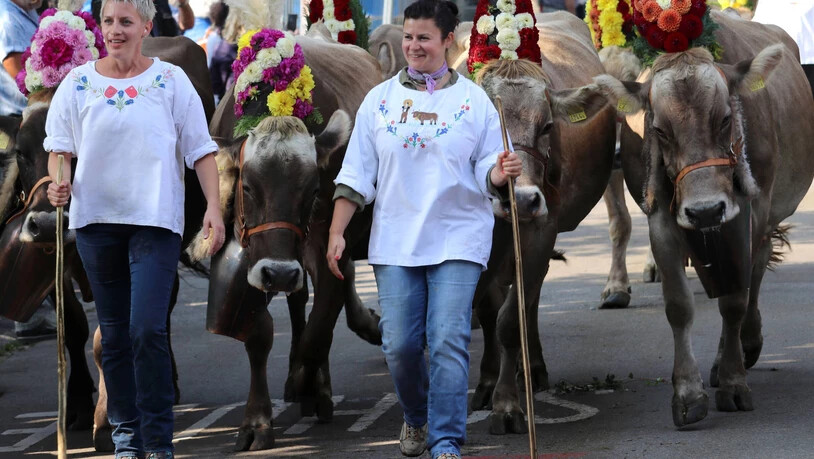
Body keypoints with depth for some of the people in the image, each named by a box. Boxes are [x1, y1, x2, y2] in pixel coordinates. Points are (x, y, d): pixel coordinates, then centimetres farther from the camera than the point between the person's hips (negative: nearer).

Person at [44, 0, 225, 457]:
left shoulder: (171, 81, 1)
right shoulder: (78, 83, 5)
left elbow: (200, 149, 1)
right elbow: (59, 144, 9)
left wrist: (214, 206, -7)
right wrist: (59, 181, -12)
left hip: (155, 221, -3)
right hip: (96, 220, 3)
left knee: (148, 330, -13)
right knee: (114, 334, 9)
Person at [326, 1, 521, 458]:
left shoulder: (474, 100, 3)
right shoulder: (380, 99, 7)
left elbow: (486, 172, 3)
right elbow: (357, 175, 8)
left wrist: (502, 172, -21)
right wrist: (337, 232, 1)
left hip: (458, 242, -2)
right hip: (395, 243, 2)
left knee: (449, 341, -11)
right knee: (399, 343, 0)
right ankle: (416, 418, 28)